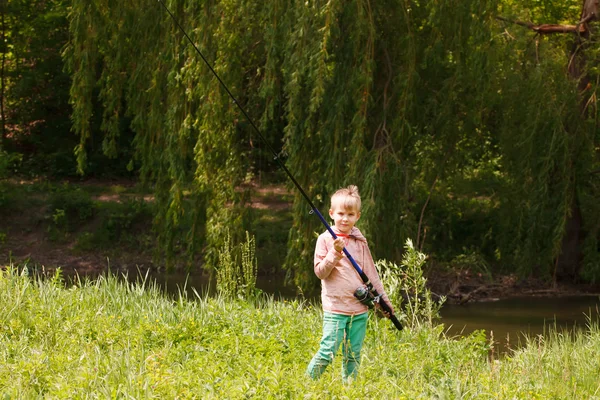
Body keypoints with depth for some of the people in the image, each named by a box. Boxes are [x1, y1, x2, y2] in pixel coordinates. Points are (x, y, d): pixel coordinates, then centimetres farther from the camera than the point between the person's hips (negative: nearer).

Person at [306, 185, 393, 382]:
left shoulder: (360, 241, 11)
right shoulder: (325, 239, -1)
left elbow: (371, 273, 17)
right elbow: (320, 271, -7)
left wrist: (383, 299, 16)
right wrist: (335, 253, -20)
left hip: (360, 309, 4)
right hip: (335, 308, -4)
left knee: (353, 356, 6)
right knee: (327, 353, -11)